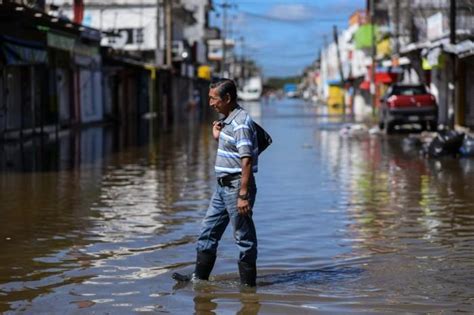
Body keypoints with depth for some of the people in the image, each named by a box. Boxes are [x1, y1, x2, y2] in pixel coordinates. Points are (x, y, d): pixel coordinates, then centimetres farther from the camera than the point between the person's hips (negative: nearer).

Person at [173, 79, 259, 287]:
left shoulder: (241, 123, -18)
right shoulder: (227, 120, 12)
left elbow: (246, 160, -23)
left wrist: (243, 195, -26)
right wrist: (218, 137, 7)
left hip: (237, 186, -10)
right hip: (223, 186, 10)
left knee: (244, 237, -1)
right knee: (208, 232, 14)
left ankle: (248, 284, 7)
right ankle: (200, 277, 22)